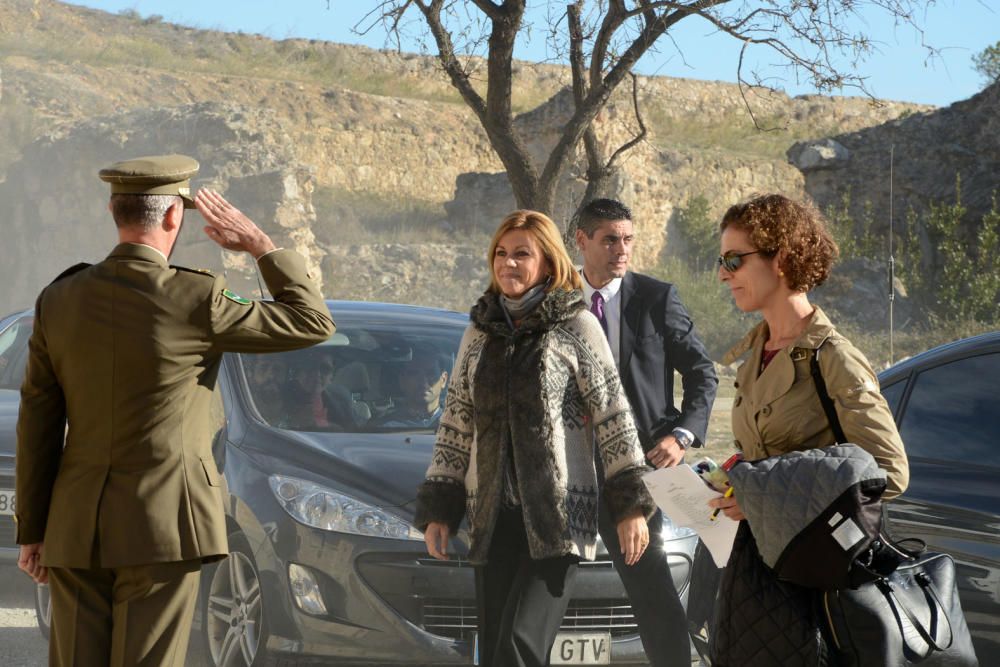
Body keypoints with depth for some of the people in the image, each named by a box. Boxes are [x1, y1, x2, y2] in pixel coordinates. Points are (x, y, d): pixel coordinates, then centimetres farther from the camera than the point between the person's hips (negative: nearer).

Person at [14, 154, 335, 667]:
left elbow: (38, 423, 5)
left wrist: (32, 531, 12)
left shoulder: (59, 300, 1)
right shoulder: (195, 301, -12)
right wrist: (258, 243, 4)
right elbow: (313, 323, -1)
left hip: (76, 529, 4)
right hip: (161, 528, -4)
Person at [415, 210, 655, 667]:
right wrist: (437, 510, 12)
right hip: (492, 517, 5)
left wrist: (630, 506, -7)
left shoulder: (577, 326, 0)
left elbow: (614, 418, -2)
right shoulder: (480, 333, 14)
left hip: (559, 514, -5)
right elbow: (455, 426, 17)